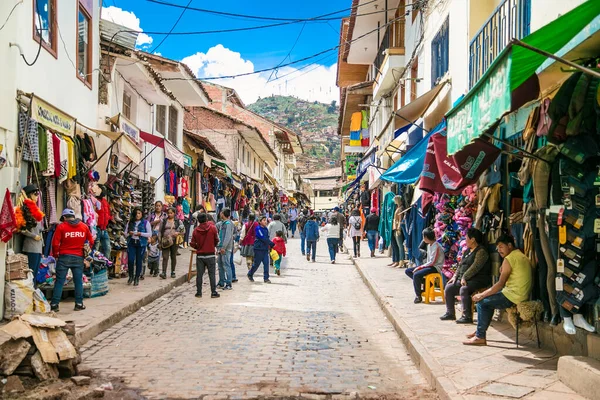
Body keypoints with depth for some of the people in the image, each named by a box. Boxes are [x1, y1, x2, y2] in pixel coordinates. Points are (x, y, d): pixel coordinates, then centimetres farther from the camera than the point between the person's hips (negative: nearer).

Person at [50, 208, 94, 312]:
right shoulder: (84, 226, 5)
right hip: (79, 257, 2)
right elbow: (91, 241, 11)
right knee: (78, 281, 9)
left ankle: (54, 304, 4)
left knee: (59, 281, 3)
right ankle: (79, 304, 10)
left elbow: (55, 243, -7)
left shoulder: (61, 226, -5)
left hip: (64, 257, -2)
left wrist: (55, 255, 8)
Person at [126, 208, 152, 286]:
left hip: (141, 244, -2)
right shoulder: (130, 222, 11)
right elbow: (126, 232, 14)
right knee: (130, 260, -5)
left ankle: (137, 278, 14)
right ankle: (131, 276, 14)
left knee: (139, 261, 3)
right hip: (131, 242, 2)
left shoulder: (146, 223, 2)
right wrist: (129, 233, -8)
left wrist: (140, 233, -13)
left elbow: (150, 234, -2)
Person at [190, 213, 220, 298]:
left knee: (199, 274, 8)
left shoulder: (195, 230, -4)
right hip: (210, 255, -1)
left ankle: (199, 292, 11)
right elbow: (216, 240, 0)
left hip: (200, 255, 1)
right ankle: (213, 292, 4)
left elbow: (192, 244, -3)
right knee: (212, 274, 4)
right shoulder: (212, 228, -7)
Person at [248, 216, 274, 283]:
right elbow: (263, 238, -18)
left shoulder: (266, 229, 11)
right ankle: (250, 274, 25)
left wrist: (270, 245, -2)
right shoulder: (258, 228, -11)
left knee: (266, 263, -2)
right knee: (257, 263, 3)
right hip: (259, 248, -6)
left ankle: (266, 278, 3)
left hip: (265, 249, 6)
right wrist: (272, 244, -16)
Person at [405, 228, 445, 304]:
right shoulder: (429, 245, 11)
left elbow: (432, 262, -21)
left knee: (416, 274, -31)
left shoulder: (436, 246, -17)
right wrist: (420, 267, 1)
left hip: (435, 268, -10)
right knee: (408, 271, 3)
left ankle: (418, 296, -17)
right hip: (429, 265, 10)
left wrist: (419, 267, -18)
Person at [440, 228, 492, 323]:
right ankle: (450, 313, 6)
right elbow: (461, 265, 20)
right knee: (448, 287, -2)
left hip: (478, 280, -10)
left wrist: (464, 277, -25)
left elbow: (475, 267, -22)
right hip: (464, 279, 10)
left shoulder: (481, 251, -13)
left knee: (464, 289, -34)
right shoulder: (467, 251, 18)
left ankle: (467, 316, -30)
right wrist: (455, 276, 7)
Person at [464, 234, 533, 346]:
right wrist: (503, 272, 7)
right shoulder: (522, 257, 16)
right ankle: (480, 331, 26)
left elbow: (500, 284, -15)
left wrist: (482, 295, -8)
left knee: (482, 302, -2)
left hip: (513, 296, -10)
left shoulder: (509, 259, -14)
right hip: (523, 295, 10)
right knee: (489, 300, 23)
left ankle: (480, 337, 1)